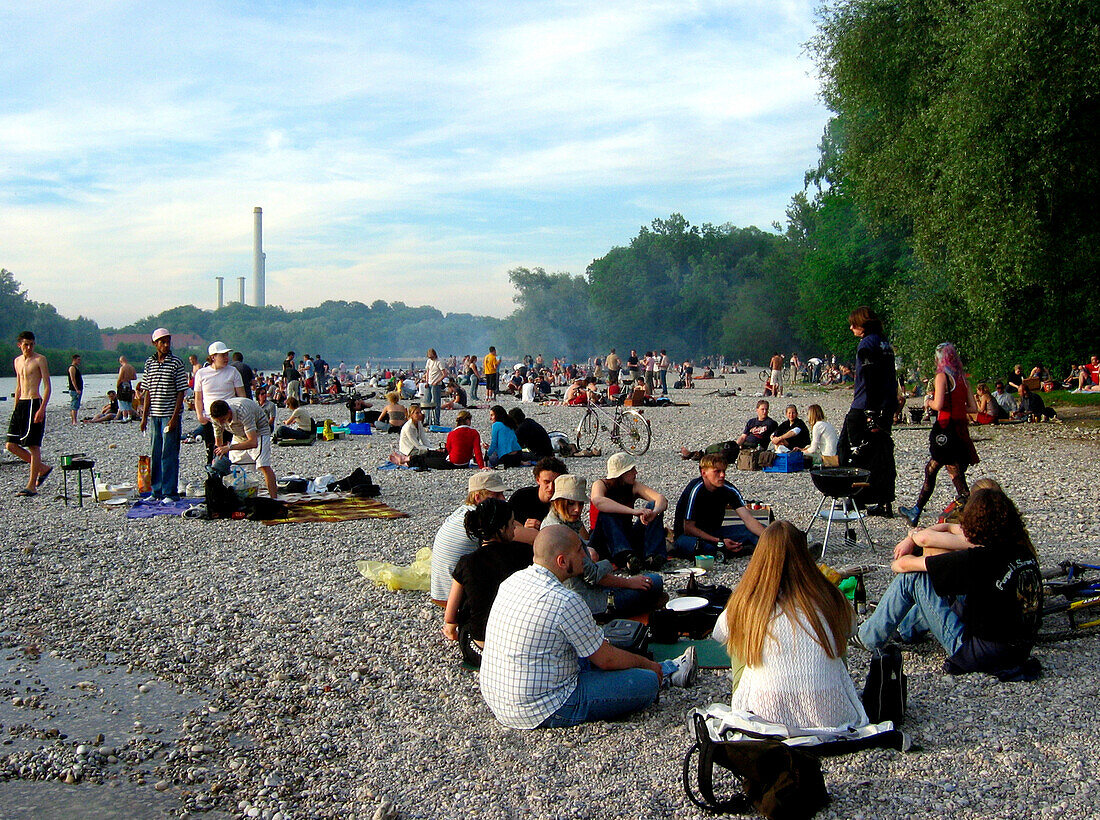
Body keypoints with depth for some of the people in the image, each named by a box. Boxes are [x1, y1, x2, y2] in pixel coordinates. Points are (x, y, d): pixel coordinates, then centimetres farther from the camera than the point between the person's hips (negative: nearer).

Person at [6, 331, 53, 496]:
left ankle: (32, 486, -3)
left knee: (33, 446, -6)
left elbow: (47, 386, -10)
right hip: (21, 405, 8)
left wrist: (42, 408, -19)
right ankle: (43, 468, 19)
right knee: (11, 445, 5)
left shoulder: (39, 359, -5)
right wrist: (15, 408, 19)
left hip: (34, 403, -8)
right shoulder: (17, 361, 17)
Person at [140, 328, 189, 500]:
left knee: (169, 454, -5)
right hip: (154, 415, 5)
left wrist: (174, 417, -13)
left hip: (170, 414, -5)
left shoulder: (177, 363, -4)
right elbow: (148, 392, 14)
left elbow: (181, 392, -6)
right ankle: (157, 491, 18)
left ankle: (170, 492, 1)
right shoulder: (149, 363, 10)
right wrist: (144, 416, 9)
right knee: (155, 453, 9)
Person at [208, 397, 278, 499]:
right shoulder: (216, 417, -23)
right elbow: (218, 442, -7)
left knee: (264, 466, -22)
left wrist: (229, 447, -49)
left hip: (258, 431, -6)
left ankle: (274, 499, -21)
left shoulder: (243, 412, -41)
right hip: (239, 435, 6)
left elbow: (253, 442, -46)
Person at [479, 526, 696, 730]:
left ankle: (669, 669, 38)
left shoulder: (513, 581, 3)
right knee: (647, 681, -5)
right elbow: (606, 659, -11)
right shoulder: (565, 601, -23)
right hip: (543, 711, -9)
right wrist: (649, 664, 8)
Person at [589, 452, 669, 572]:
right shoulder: (601, 484, -9)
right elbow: (598, 501, -35)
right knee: (607, 514, -32)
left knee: (653, 506, -14)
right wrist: (633, 511, -44)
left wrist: (654, 513, -38)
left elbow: (662, 499, -13)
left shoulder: (634, 486, 3)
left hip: (627, 538, 4)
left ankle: (652, 556, -33)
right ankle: (626, 557, -51)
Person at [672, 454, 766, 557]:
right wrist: (720, 542, -29)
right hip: (686, 536, -5)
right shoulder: (695, 490, -23)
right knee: (707, 547, -40)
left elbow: (748, 519, -11)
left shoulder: (728, 489, -7)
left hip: (713, 533, 5)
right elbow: (688, 528, -23)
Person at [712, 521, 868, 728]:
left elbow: (719, 634, 16)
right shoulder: (832, 600, -4)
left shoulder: (746, 605, -6)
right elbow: (849, 629, 19)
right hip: (831, 717, 1)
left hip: (766, 717, -1)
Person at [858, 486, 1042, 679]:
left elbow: (904, 564, -10)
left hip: (977, 655, -8)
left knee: (911, 577, -4)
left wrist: (897, 563, 15)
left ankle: (868, 636, 15)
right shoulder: (1026, 553, 0)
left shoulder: (977, 559, -21)